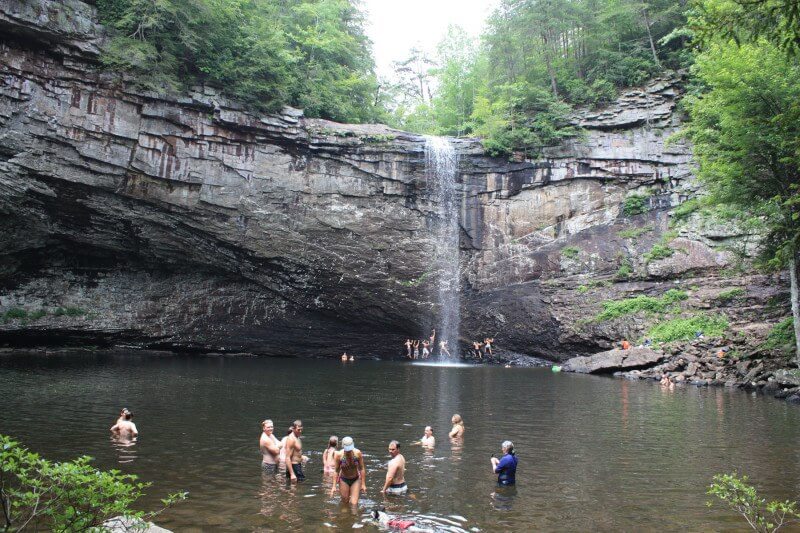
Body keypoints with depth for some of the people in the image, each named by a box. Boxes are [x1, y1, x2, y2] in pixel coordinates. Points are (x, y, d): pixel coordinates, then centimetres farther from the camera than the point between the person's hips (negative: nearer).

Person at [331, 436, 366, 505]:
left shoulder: (357, 453, -17)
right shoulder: (339, 455, -18)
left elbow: (362, 468, -8)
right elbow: (336, 471, -9)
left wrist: (363, 484, -7)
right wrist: (334, 486, -10)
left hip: (356, 480, 0)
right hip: (344, 480, 0)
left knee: (354, 504, -7)